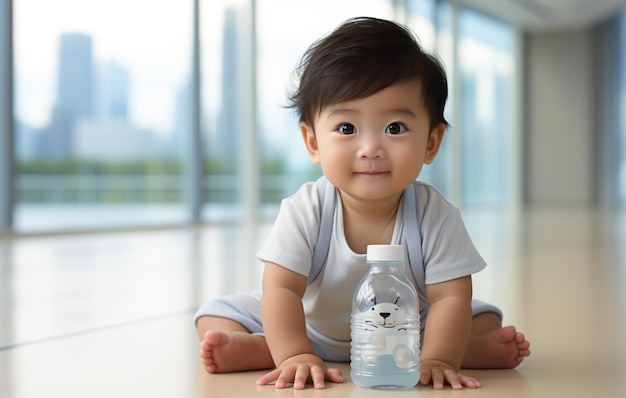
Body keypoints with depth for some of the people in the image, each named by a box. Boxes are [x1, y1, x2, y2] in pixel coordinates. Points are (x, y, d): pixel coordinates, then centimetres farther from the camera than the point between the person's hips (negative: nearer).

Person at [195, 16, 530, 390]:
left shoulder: (437, 216, -24)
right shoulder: (303, 212, -26)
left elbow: (450, 296, -25)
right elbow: (282, 289, -28)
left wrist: (436, 359, -38)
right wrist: (295, 355, -41)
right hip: (310, 329, 0)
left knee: (484, 319, -11)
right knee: (215, 315, -12)